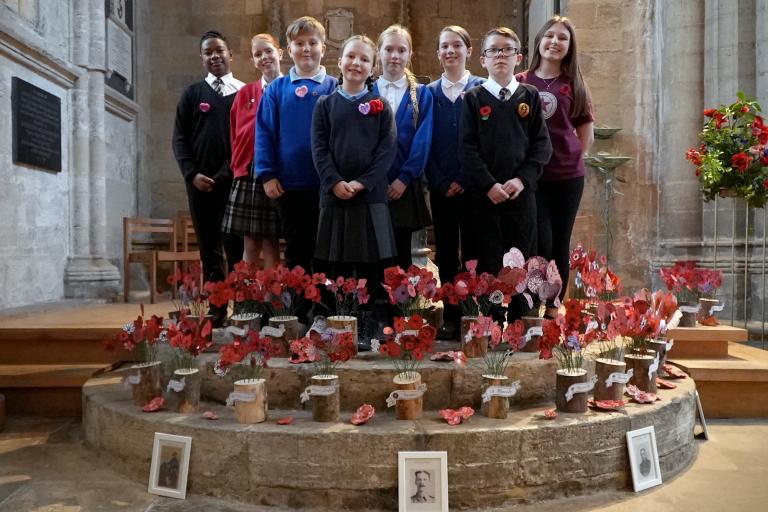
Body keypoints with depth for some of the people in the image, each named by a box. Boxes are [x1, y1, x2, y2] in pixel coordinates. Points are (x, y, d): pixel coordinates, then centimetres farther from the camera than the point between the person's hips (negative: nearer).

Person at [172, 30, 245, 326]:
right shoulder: (192, 94, 13)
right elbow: (180, 138, 9)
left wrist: (228, 173, -8)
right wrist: (192, 174, -6)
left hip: (235, 181, -2)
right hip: (200, 183, 2)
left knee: (236, 248, -3)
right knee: (209, 250, 4)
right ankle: (216, 310, 10)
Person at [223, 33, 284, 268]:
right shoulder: (245, 94, 12)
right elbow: (236, 134, 13)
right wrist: (239, 167, 2)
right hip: (248, 174, 3)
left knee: (270, 242, 2)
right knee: (250, 244, 6)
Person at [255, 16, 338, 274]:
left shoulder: (335, 88, 1)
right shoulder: (277, 89, 4)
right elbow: (264, 134, 2)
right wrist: (267, 174, -6)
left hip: (326, 184, -1)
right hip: (289, 184, 1)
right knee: (296, 251, 13)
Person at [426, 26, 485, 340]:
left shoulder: (481, 88, 2)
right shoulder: (429, 92, 8)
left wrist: (463, 179, -10)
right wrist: (440, 182, -5)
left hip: (473, 184, -2)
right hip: (440, 186, 2)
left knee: (473, 252, 3)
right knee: (445, 253, 6)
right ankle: (450, 317, 14)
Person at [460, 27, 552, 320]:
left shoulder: (530, 96, 9)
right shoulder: (473, 98, 5)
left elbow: (542, 144, 4)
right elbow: (467, 148, -2)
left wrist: (523, 178, -10)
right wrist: (489, 185, -12)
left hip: (522, 191, 2)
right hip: (486, 193, -1)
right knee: (489, 262, 2)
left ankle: (519, 323, 17)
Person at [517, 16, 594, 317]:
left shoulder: (574, 84, 7)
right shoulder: (521, 82, 2)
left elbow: (587, 136, 13)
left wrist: (571, 157, 4)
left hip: (568, 175, 2)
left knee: (560, 243, 6)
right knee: (541, 241, -11)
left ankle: (554, 307, 17)